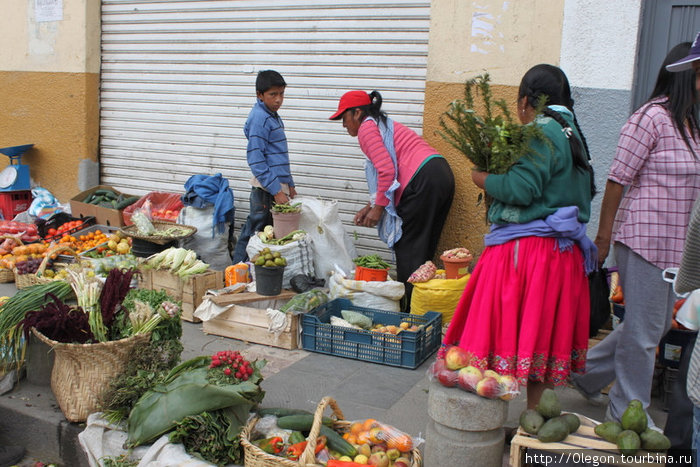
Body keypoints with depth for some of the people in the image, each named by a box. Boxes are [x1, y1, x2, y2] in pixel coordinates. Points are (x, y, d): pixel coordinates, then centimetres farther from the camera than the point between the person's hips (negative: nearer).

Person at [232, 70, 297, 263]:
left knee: (251, 231, 14)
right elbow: (255, 159, -18)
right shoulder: (259, 118, -13)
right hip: (266, 189, -9)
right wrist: (276, 190, -21)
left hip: (278, 185, 9)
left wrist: (290, 185, 22)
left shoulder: (273, 116, 17)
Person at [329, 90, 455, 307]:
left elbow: (386, 170, -13)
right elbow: (392, 173, 26)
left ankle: (409, 306, 2)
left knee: (407, 249, -2)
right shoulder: (384, 125, 28)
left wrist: (378, 207, -5)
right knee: (422, 248, 14)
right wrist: (370, 205, 23)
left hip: (424, 179, -10)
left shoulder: (367, 128, -1)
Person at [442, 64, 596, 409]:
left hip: (526, 248, -9)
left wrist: (483, 179, -5)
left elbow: (521, 189, -23)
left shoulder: (542, 132, -13)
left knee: (506, 334, -2)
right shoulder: (570, 133, 15)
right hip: (563, 249, 9)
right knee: (541, 335, 14)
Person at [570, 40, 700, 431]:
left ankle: (586, 372, 32)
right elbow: (618, 180, -14)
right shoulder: (652, 118, -13)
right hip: (645, 238, -9)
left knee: (658, 323, 17)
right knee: (644, 328, 1)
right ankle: (628, 411, 19)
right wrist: (603, 238, -14)